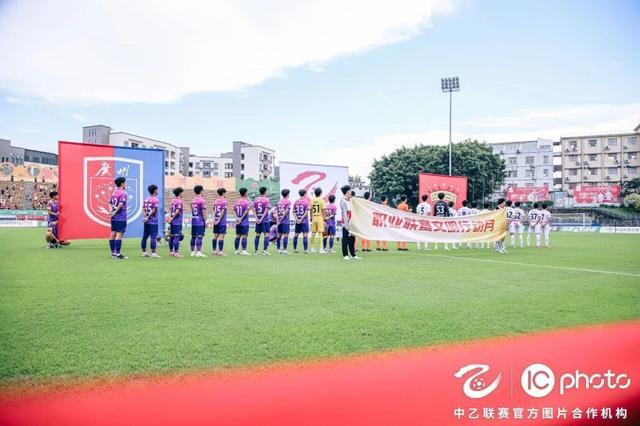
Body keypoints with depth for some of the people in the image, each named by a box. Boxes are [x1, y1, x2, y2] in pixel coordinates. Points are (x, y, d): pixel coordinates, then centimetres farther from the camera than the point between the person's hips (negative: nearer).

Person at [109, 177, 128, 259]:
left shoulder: (114, 192, 13)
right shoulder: (123, 193, -11)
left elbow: (110, 203, 14)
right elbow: (121, 204, -19)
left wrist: (111, 211, 3)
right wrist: (115, 212, -9)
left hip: (114, 217, 8)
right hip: (121, 217, -8)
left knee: (113, 234, 10)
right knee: (119, 234, -6)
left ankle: (113, 253, 17)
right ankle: (117, 254, -5)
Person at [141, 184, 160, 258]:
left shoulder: (146, 198, 12)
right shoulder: (155, 199, -10)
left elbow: (143, 209, 9)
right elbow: (154, 210, -16)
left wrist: (145, 216, -2)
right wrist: (148, 217, -10)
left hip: (146, 221, 8)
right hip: (153, 221, -8)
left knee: (145, 237, 11)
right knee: (153, 237, -6)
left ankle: (144, 252, 18)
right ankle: (153, 253, -6)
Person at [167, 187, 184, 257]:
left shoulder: (173, 201, 13)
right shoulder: (179, 201, -11)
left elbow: (170, 210, 10)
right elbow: (177, 211, -19)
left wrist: (170, 218, 4)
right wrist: (172, 218, -10)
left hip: (172, 222, 8)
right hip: (177, 222, -8)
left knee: (171, 237, 12)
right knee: (177, 237, -7)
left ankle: (171, 252, 20)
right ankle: (176, 253, -6)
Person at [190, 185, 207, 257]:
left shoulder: (193, 200, 12)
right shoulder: (202, 201, -10)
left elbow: (192, 211, 17)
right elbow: (204, 212, -13)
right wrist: (206, 221, -9)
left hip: (193, 221, 7)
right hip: (200, 221, -7)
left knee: (193, 236, 11)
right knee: (199, 236, -8)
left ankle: (193, 252, 17)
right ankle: (198, 252, -10)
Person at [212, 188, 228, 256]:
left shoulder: (215, 201, 11)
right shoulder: (224, 201, -9)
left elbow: (214, 211, 8)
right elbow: (222, 212, -15)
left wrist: (214, 219, 5)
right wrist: (219, 220, -12)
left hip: (216, 221, 7)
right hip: (222, 222, -7)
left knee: (215, 236, 10)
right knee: (221, 236, -5)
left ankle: (214, 251, 16)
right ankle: (220, 251, -5)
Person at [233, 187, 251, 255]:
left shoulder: (237, 202, 8)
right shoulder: (246, 202, -10)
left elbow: (234, 210, 4)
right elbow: (246, 211, -17)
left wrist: (237, 218, -4)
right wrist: (241, 218, -11)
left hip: (238, 222, 6)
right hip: (244, 222, -6)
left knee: (238, 236, 11)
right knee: (244, 236, -5)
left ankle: (236, 250, 17)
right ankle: (244, 251, -8)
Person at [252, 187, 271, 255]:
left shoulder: (256, 199, 8)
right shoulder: (267, 199, -6)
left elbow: (254, 210, 3)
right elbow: (266, 211, -13)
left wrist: (257, 218, -2)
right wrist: (262, 219, -12)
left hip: (258, 220, 5)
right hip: (265, 219, -5)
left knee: (257, 235, 13)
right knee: (266, 235, -3)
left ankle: (256, 250, 17)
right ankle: (264, 250, -11)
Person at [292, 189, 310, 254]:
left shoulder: (296, 201, 6)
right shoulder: (306, 201, -6)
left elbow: (294, 212, 2)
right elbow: (306, 212, -13)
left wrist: (297, 219, -3)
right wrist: (301, 219, -11)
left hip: (297, 221, 5)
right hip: (304, 221, -5)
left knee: (296, 235, 13)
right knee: (305, 235, -4)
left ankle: (295, 249, 19)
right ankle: (306, 250, -6)